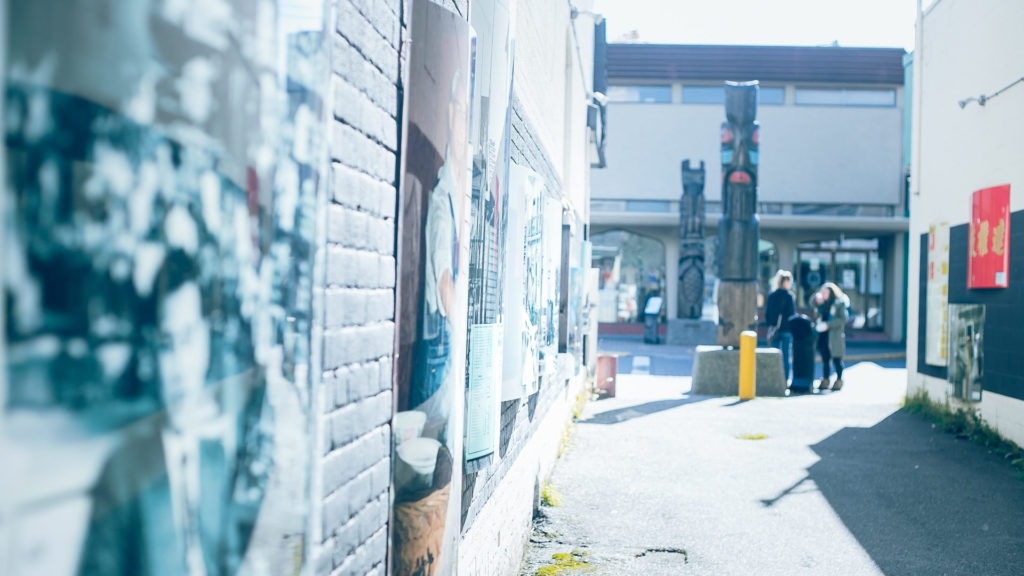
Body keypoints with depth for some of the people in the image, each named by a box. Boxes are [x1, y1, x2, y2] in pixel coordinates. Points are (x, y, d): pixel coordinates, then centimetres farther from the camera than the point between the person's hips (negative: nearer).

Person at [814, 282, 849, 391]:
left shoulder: (840, 303, -5)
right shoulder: (823, 303, 14)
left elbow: (842, 319, -13)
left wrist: (827, 324, -20)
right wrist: (816, 299, 5)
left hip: (835, 336, -6)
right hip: (823, 336, 6)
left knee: (836, 359, -1)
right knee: (825, 359, 9)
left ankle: (839, 381, 7)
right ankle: (825, 381, 16)